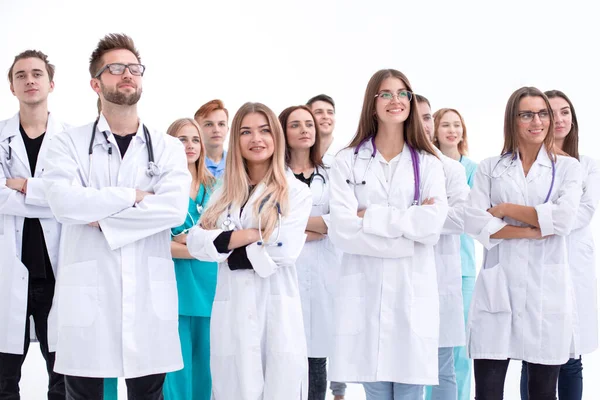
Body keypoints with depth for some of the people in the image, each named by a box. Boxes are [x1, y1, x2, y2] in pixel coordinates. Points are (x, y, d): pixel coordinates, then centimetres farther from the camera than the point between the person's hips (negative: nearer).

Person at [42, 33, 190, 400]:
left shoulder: (168, 148, 8)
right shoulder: (70, 143, 5)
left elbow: (175, 209, -10)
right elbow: (64, 203, -13)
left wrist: (104, 220, -10)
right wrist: (134, 195, -9)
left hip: (149, 296, 1)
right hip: (87, 293, -1)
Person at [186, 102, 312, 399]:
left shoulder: (296, 192, 2)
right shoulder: (224, 194, 13)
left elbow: (286, 249, -12)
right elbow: (196, 242, -1)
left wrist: (229, 249, -6)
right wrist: (251, 234, -11)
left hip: (277, 308, -3)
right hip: (232, 309, 3)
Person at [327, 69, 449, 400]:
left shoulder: (428, 164, 8)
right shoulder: (348, 162, 3)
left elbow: (432, 227, -8)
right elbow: (341, 231, -9)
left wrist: (370, 216, -10)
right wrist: (409, 228, -10)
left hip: (413, 292, 1)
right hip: (364, 292, -1)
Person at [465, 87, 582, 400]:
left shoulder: (567, 167, 8)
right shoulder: (489, 169, 10)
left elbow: (563, 220, -9)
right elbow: (474, 222, -4)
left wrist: (506, 209, -4)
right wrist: (532, 231, -11)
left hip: (547, 287, 0)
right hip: (497, 285, 0)